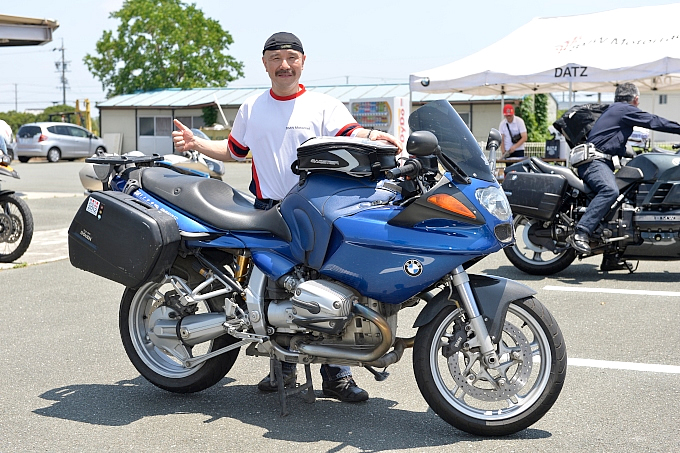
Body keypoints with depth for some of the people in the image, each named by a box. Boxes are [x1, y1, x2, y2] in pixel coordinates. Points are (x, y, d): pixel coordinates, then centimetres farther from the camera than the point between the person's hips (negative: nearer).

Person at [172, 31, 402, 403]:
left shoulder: (323, 106, 2)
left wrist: (370, 135, -36)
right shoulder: (251, 109, 16)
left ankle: (335, 374, -1)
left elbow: (350, 135, -14)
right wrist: (196, 143, 13)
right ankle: (282, 367, 20)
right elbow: (233, 150, 28)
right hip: (268, 211, 4)